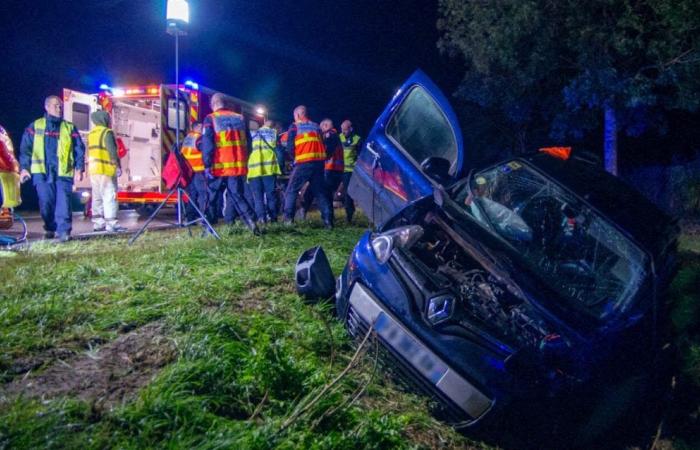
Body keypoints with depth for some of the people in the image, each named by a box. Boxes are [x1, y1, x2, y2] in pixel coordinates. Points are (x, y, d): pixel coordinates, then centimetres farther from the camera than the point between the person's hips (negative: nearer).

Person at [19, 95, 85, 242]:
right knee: (46, 202, 4)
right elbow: (25, 148, 9)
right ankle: (50, 228, 19)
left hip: (63, 172, -1)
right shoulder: (35, 126, 11)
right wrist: (24, 168, 1)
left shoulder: (69, 127, 11)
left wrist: (79, 168, -1)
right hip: (42, 172, 1)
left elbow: (79, 149, 9)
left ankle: (64, 231, -9)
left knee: (63, 202, -8)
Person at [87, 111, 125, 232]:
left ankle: (98, 223, 15)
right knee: (109, 196, -8)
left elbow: (90, 151, 20)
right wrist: (118, 166, -10)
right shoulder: (107, 132, -9)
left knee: (97, 197, 12)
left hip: (93, 169, 8)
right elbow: (112, 151, -15)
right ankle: (111, 223, -12)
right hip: (106, 169, -8)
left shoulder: (91, 133, 17)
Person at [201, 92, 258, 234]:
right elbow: (247, 143, 15)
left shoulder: (210, 119, 0)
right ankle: (251, 222, -12)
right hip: (238, 166, 3)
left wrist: (207, 166, -9)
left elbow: (207, 144, -9)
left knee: (211, 197, 12)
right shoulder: (240, 118, 12)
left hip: (219, 167, -3)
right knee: (237, 196, 6)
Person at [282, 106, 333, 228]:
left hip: (304, 163, -4)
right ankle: (328, 219, 1)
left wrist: (295, 155, 15)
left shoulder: (294, 126, 5)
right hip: (319, 162, 4)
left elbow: (290, 147, -1)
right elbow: (322, 144, 17)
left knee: (291, 190, 5)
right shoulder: (316, 126, 19)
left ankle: (288, 218, -5)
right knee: (319, 191, 11)